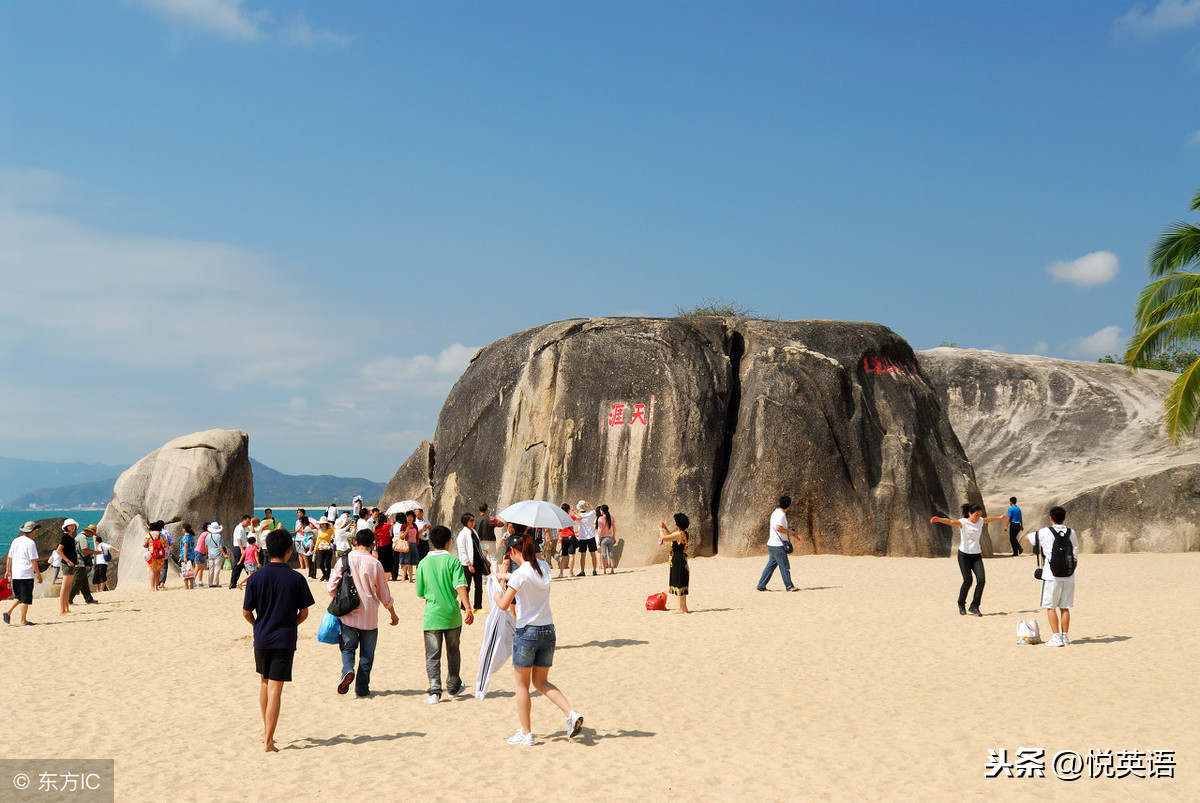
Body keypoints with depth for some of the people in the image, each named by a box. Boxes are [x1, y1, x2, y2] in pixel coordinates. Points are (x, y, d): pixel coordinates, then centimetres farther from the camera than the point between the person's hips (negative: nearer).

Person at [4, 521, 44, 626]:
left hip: (15, 574, 7)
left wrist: (8, 570, 25)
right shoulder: (30, 543, -11)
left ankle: (8, 612, 3)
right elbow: (33, 560, -13)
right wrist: (38, 574, -8)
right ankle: (22, 621, 2)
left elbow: (9, 558, 14)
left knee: (18, 596, 21)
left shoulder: (15, 541, 10)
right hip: (26, 574, -7)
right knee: (26, 598, 0)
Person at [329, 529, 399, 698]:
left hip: (348, 615, 1)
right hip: (369, 617, -1)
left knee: (347, 648, 13)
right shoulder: (375, 564, -4)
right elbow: (384, 594, 3)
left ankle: (347, 670, -15)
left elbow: (332, 587, -1)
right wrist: (393, 615, 16)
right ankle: (362, 688, 11)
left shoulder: (344, 560, -2)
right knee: (367, 654, 10)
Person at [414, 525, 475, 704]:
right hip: (452, 615, 0)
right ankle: (453, 687, 30)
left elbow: (420, 593, 8)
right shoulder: (453, 561, -6)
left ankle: (435, 690, -10)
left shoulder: (423, 563, 1)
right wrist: (468, 609, -19)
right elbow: (460, 586, -17)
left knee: (432, 655, 3)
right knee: (453, 652, 17)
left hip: (432, 615, 0)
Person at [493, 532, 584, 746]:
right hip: (547, 630, 6)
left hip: (527, 632, -6)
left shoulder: (520, 574, -16)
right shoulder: (544, 567, 4)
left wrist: (497, 595, 6)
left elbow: (504, 605, -15)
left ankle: (526, 733, 13)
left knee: (522, 684, 8)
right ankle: (571, 713, -2)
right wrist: (506, 577, 37)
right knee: (541, 682, 16)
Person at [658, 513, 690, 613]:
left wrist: (661, 529, -3)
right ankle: (684, 607, 20)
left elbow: (664, 538, -19)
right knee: (682, 585, 15)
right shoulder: (684, 533, 11)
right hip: (682, 560, 9)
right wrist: (665, 528, 23)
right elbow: (671, 537, 28)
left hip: (678, 561, -9)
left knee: (679, 584, -5)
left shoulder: (678, 534, -18)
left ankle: (681, 608, -3)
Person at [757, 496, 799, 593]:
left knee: (770, 566, 11)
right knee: (784, 566, -2)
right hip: (778, 545, -10)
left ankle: (761, 586, 12)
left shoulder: (776, 512, 15)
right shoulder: (780, 514, -16)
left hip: (772, 544, 10)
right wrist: (788, 532, -14)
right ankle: (789, 586, 4)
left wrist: (792, 534, 22)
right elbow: (778, 528, -29)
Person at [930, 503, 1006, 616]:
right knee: (967, 581, -9)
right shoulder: (963, 522, -10)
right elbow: (951, 522, -30)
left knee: (981, 579, -11)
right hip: (964, 554, -5)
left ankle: (974, 606, -2)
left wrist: (1000, 517, 50)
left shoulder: (981, 521, 7)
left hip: (976, 555, 5)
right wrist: (938, 519, -50)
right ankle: (961, 604, 15)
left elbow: (990, 519, 30)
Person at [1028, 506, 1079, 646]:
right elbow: (1076, 555, 12)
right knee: (1065, 607, 10)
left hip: (1051, 576, -4)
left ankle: (1056, 637, -2)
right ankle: (1065, 636, 11)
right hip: (1068, 576, 4)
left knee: (1050, 607, 3)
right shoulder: (1071, 533, 4)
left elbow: (1028, 537, 12)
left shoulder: (1045, 532, -6)